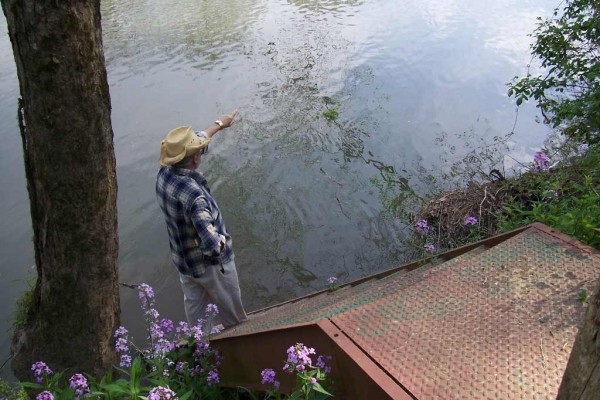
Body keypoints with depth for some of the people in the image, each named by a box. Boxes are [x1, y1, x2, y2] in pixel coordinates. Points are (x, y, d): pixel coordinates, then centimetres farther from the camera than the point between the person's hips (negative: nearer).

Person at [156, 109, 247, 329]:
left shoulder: (164, 173, -14)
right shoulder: (193, 195, -39)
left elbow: (195, 140, 4)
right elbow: (212, 244, -44)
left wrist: (218, 124, 18)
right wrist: (222, 239, -21)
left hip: (182, 260, 7)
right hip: (210, 263, -7)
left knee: (194, 304, 26)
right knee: (232, 312, 20)